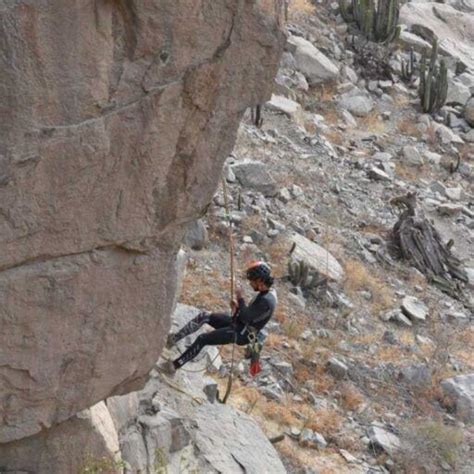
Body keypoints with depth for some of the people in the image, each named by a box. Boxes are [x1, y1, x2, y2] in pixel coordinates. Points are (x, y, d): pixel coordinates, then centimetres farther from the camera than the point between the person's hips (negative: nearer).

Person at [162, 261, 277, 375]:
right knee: (204, 316, -4)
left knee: (202, 339, -8)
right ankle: (175, 338, 0)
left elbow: (246, 318, -30)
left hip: (240, 334, -9)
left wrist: (240, 298, -21)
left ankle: (175, 365, 2)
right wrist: (238, 308, 2)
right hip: (238, 324, 9)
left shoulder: (266, 301, -29)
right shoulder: (268, 292, 4)